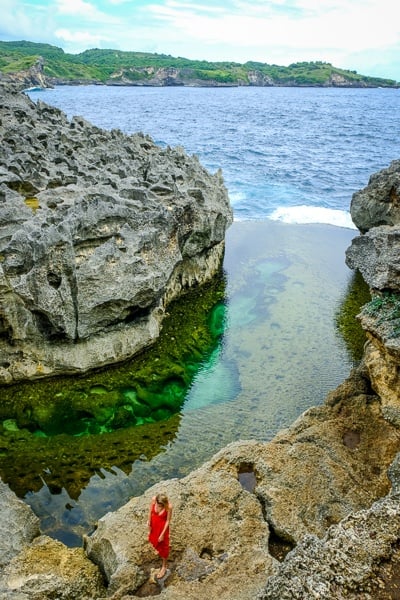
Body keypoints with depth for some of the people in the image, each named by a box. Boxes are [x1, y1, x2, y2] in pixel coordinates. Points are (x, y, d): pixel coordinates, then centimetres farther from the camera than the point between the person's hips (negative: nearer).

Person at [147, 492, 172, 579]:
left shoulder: (169, 507, -36)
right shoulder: (153, 499, -28)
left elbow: (168, 521, -21)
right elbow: (150, 511, -8)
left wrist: (162, 534, -14)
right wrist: (149, 522, 2)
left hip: (163, 526, -4)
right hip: (154, 524, 4)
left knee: (163, 546, 14)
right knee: (153, 539, 30)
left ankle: (164, 567, 36)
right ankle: (158, 549, 65)